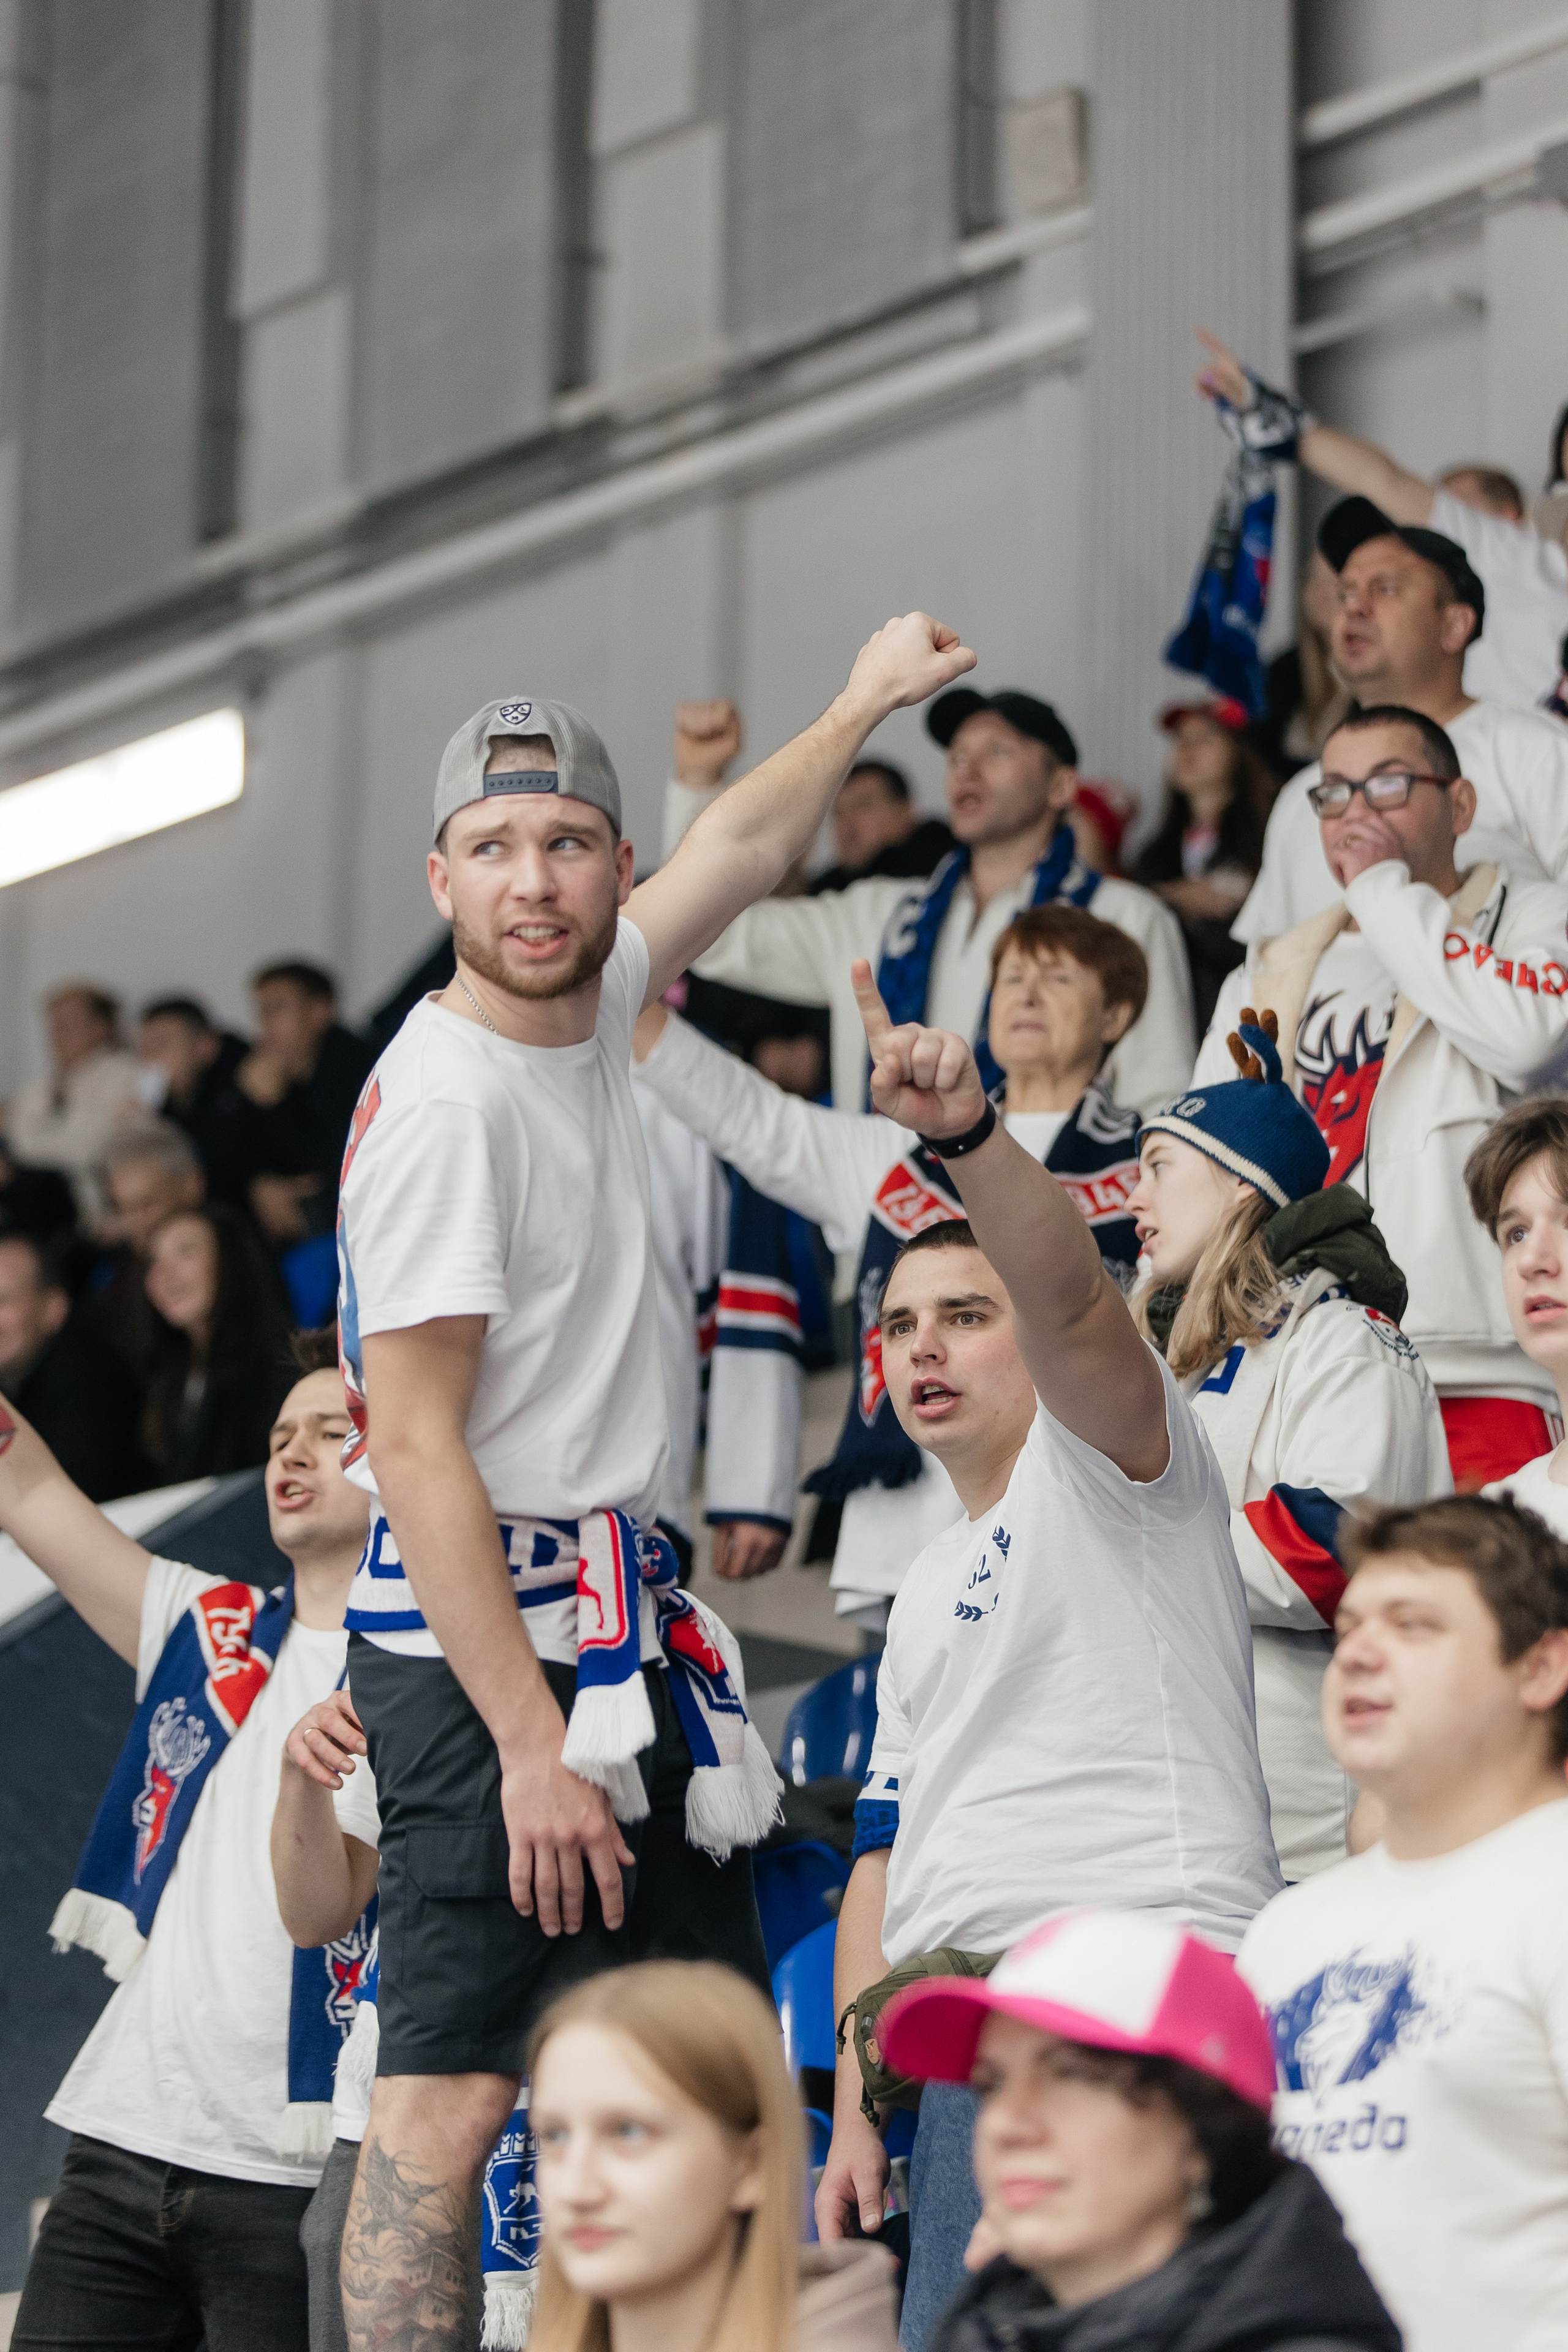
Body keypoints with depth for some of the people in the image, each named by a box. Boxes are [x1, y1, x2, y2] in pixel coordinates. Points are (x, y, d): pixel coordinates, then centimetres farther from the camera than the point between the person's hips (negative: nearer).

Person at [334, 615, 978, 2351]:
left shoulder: (587, 1004, 8)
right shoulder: (442, 1098, -15)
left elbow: (740, 847, 31)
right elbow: (415, 1451, -19)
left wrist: (862, 705, 42)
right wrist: (531, 1746, -22)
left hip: (621, 1629, 9)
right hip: (476, 1641, -9)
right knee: (451, 2086, -11)